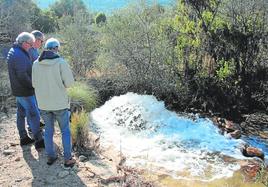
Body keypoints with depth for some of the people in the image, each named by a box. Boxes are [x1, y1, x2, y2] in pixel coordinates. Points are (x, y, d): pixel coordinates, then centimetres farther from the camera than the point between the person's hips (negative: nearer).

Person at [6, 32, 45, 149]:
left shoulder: (12, 52, 9)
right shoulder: (19, 55, -24)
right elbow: (22, 76, -27)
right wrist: (34, 86, -15)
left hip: (17, 90, 10)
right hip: (25, 92, -10)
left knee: (21, 114, 17)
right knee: (34, 115, -2)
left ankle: (23, 137, 29)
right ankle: (38, 141, 6)